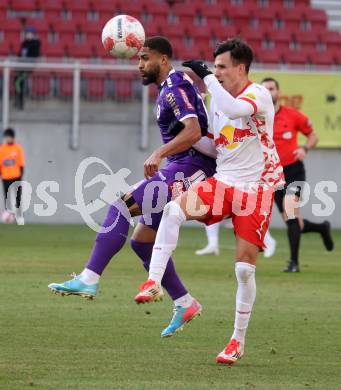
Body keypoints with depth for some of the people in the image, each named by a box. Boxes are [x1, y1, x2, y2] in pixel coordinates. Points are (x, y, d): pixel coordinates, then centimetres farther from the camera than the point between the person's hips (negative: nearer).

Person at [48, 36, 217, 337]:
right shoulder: (175, 84, 20)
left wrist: (160, 153, -36)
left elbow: (193, 131, -26)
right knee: (142, 241, 12)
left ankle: (89, 280, -28)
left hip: (190, 166, -11)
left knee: (121, 208, -20)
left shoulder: (174, 89, -11)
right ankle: (185, 305, 16)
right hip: (182, 170, 11)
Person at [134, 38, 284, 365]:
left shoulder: (259, 95, -12)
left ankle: (238, 341, 10)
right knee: (174, 209, -25)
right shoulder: (217, 101, 10)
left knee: (245, 267, -5)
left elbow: (235, 109, -36)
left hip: (256, 188, -5)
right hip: (222, 182, 5)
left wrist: (206, 77, -29)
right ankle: (153, 282, -26)